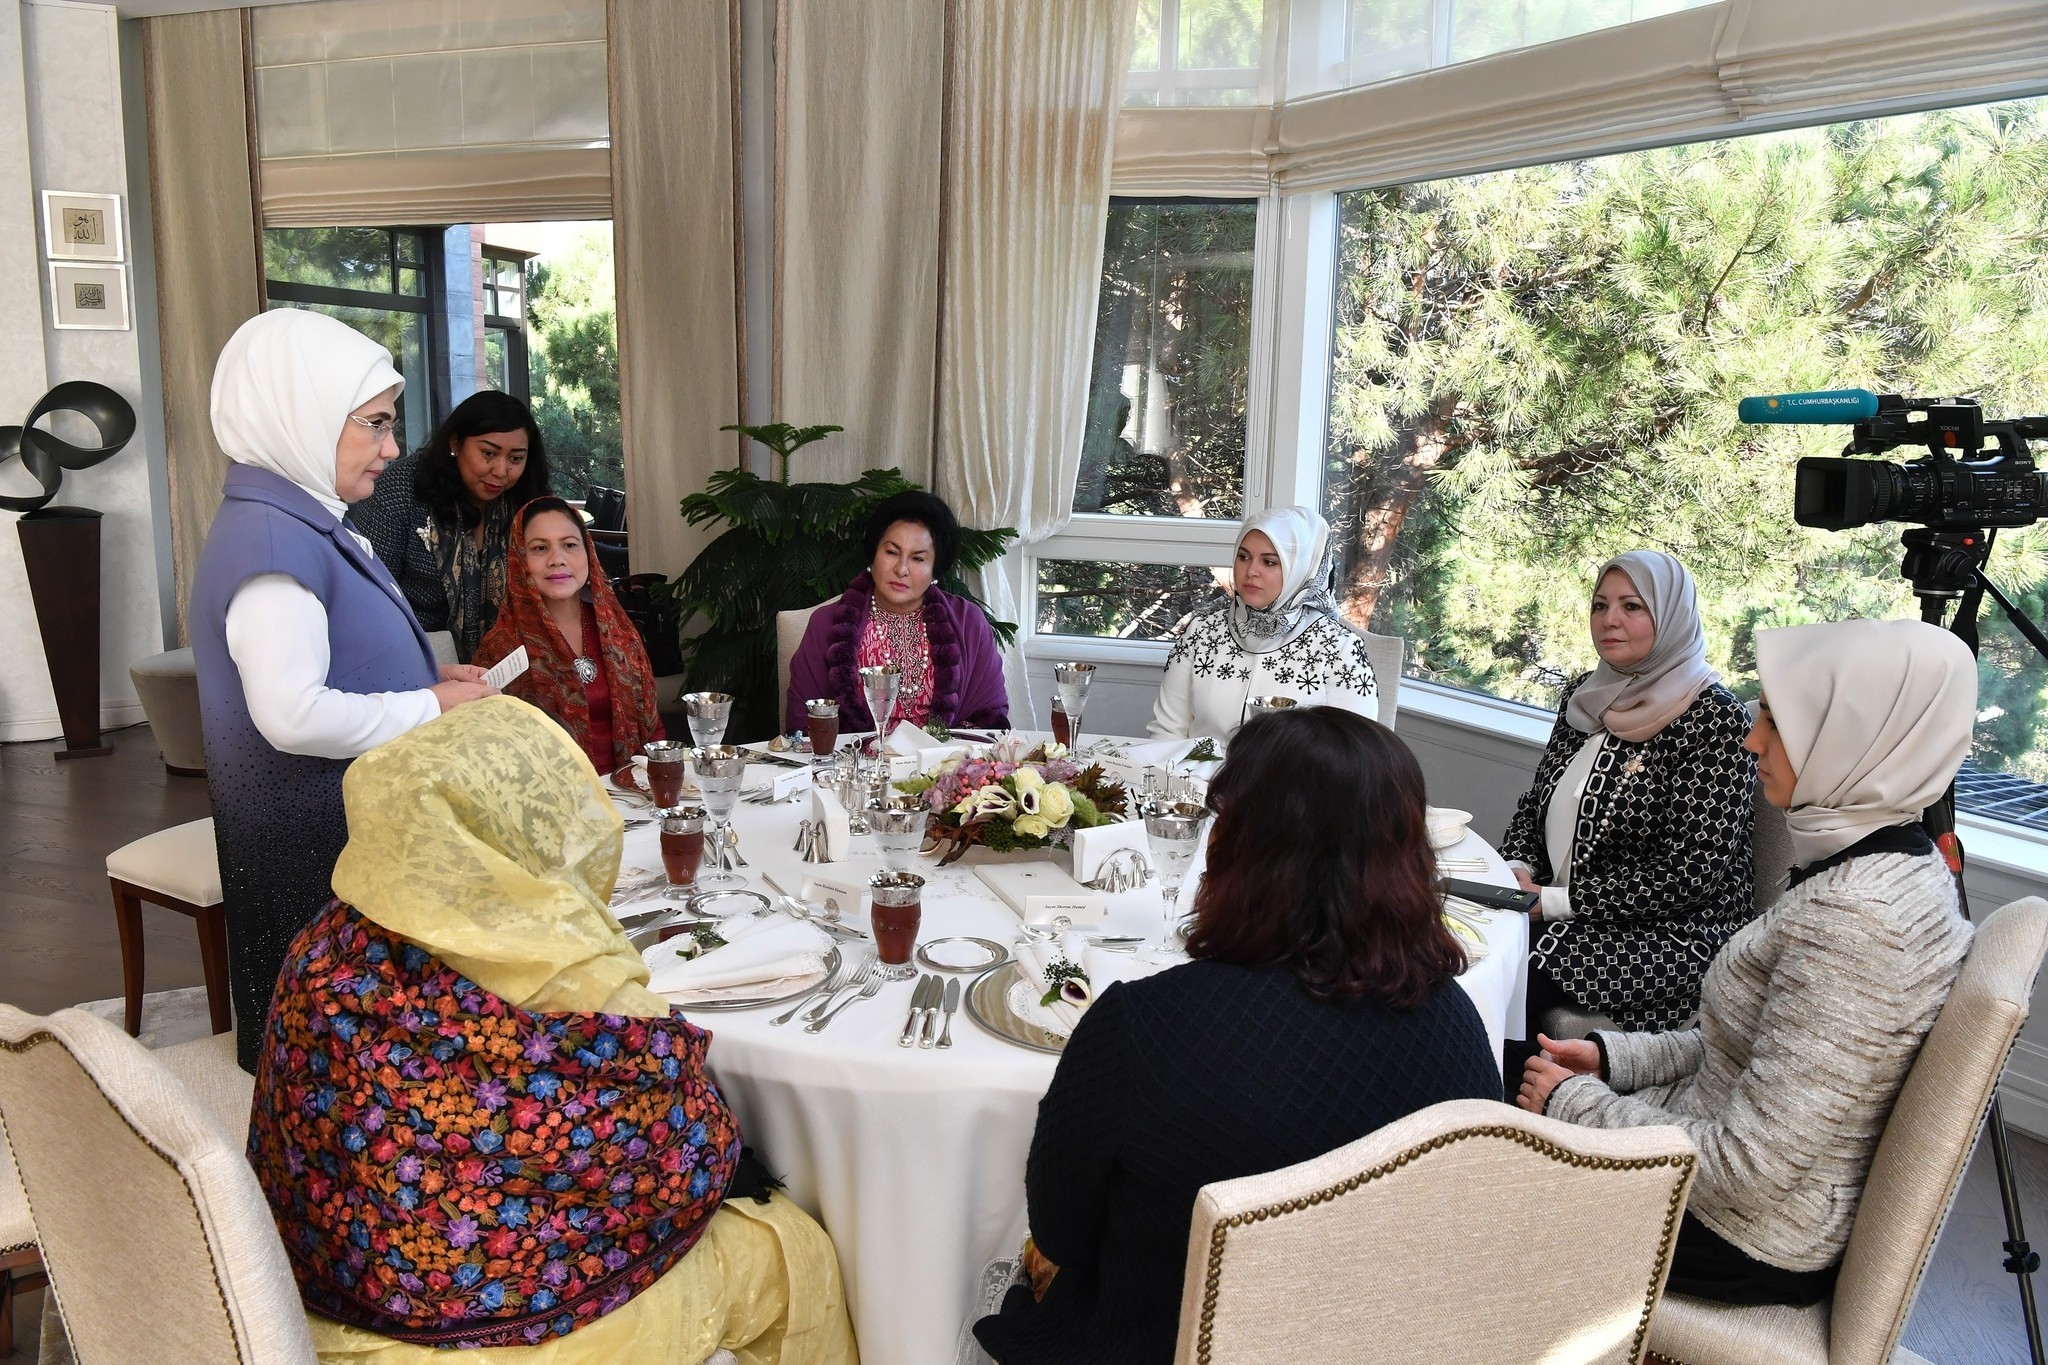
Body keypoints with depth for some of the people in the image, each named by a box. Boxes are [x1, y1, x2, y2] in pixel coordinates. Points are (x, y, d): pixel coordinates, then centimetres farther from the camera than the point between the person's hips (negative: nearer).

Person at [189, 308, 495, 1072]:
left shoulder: (301, 525, 14)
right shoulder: (273, 536, -19)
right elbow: (292, 715, -28)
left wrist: (431, 685, 6)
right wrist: (433, 708, -16)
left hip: (354, 830, 10)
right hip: (316, 847, -10)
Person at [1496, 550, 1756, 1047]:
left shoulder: (1716, 718, -13)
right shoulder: (1585, 694, 8)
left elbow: (1690, 873, -18)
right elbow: (1536, 802, 17)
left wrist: (1556, 901, -17)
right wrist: (1519, 871, -4)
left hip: (1672, 933, -6)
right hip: (1555, 911, 6)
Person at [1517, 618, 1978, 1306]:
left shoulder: (1853, 921, -32)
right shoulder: (1899, 867, -1)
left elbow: (1752, 1168, -29)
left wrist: (1573, 1102, -18)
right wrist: (1610, 1055, 3)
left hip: (1751, 1242, -8)